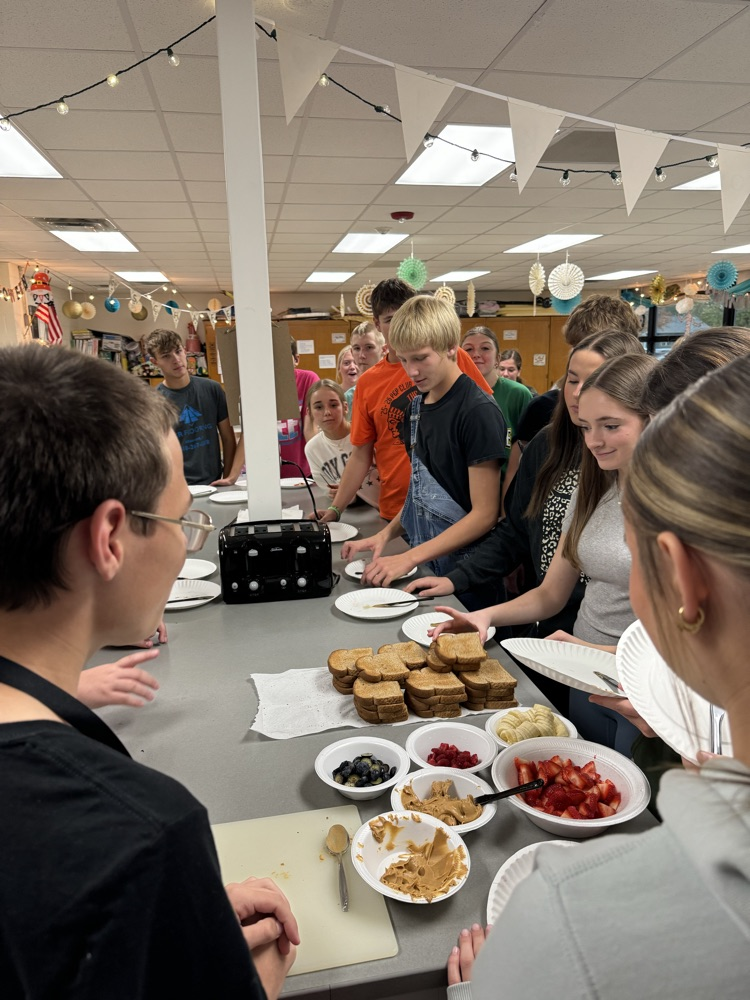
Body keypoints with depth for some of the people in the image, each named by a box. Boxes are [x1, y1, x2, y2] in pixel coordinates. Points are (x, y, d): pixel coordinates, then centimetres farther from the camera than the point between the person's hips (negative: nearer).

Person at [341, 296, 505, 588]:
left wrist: (410, 558, -21)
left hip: (463, 570, -6)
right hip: (422, 564, 7)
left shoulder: (478, 411, -17)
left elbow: (484, 513, -18)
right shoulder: (418, 404, 6)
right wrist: (386, 534, 0)